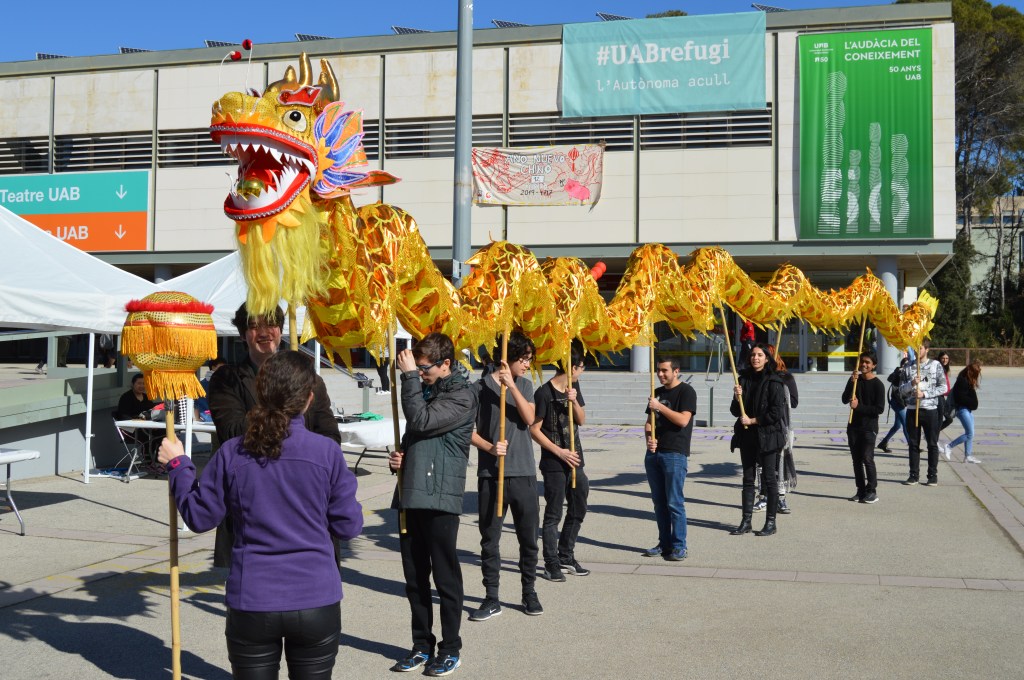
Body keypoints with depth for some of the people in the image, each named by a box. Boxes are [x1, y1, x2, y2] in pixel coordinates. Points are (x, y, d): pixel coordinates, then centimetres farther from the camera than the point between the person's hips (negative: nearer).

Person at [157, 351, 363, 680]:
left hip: (251, 603, 1)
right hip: (316, 603, 0)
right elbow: (348, 526, -3)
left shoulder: (232, 453, -7)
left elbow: (199, 517, 4)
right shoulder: (327, 451, -10)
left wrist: (178, 465, 17)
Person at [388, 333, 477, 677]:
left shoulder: (461, 396, -8)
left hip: (440, 497, -7)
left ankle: (450, 649, 13)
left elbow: (421, 421, -20)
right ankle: (422, 646, 23)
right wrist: (400, 457, 5)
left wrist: (409, 376, -14)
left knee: (445, 577, 1)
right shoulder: (425, 389, 16)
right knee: (414, 578, 12)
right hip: (411, 494, 8)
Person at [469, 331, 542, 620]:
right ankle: (491, 599, 14)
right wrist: (490, 447, -18)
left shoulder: (524, 385, 8)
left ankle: (529, 593, 24)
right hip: (491, 474, -2)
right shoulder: (480, 387, -2)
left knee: (529, 538, 9)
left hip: (524, 472, 2)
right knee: (490, 539, 4)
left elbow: (529, 418, -8)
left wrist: (511, 385, -17)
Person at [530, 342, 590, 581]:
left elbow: (581, 420, 8)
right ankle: (552, 564, 10)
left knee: (578, 509, 14)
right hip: (554, 463, -8)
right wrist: (560, 452, -15)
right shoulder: (544, 393, -15)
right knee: (553, 514, 0)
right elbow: (534, 429, -13)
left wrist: (574, 401, -12)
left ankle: (566, 556, 28)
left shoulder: (574, 386, 8)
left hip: (575, 458, 8)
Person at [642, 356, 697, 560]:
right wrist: (649, 438, -1)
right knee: (659, 501, 9)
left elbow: (683, 420, -16)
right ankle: (664, 543, 18)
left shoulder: (686, 392, -4)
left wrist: (660, 407, -16)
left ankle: (679, 546, 2)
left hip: (675, 453, -7)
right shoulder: (657, 393, 17)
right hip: (654, 452, 7)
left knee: (674, 502, -5)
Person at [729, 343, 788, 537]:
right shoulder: (744, 379, 8)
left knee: (769, 478, 2)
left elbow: (776, 413, -14)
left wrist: (753, 420, -11)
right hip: (747, 435, 6)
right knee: (748, 479, 9)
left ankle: (771, 522, 9)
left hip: (767, 435, -5)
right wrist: (737, 399, -9)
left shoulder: (774, 383, -8)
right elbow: (735, 411, 11)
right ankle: (746, 521, 14)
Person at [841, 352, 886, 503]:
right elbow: (845, 399, -3)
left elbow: (879, 409, -11)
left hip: (869, 427, -5)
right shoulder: (855, 380, 8)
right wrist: (852, 382, -15)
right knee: (856, 459, 8)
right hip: (854, 425, 5)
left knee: (867, 458, -10)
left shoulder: (878, 385, -6)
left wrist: (859, 406, -17)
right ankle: (861, 491, 14)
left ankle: (872, 491, -3)